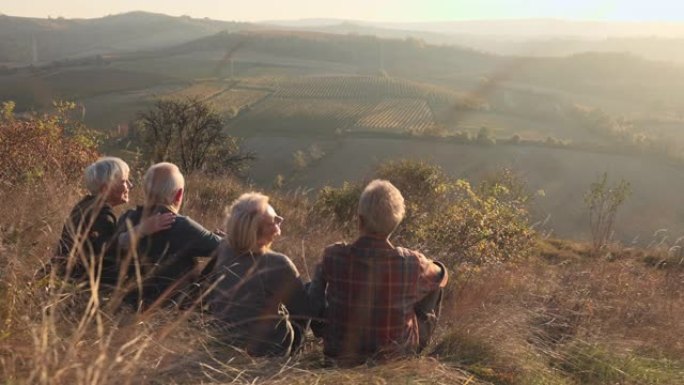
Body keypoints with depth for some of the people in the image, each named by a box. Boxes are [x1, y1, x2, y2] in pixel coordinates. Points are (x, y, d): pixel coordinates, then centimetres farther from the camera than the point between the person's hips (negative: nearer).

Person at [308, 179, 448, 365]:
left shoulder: (333, 256, -22)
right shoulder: (411, 263, -23)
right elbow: (441, 275, 2)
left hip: (340, 354, 1)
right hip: (398, 355, 0)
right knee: (434, 281, 16)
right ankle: (417, 343, 41)